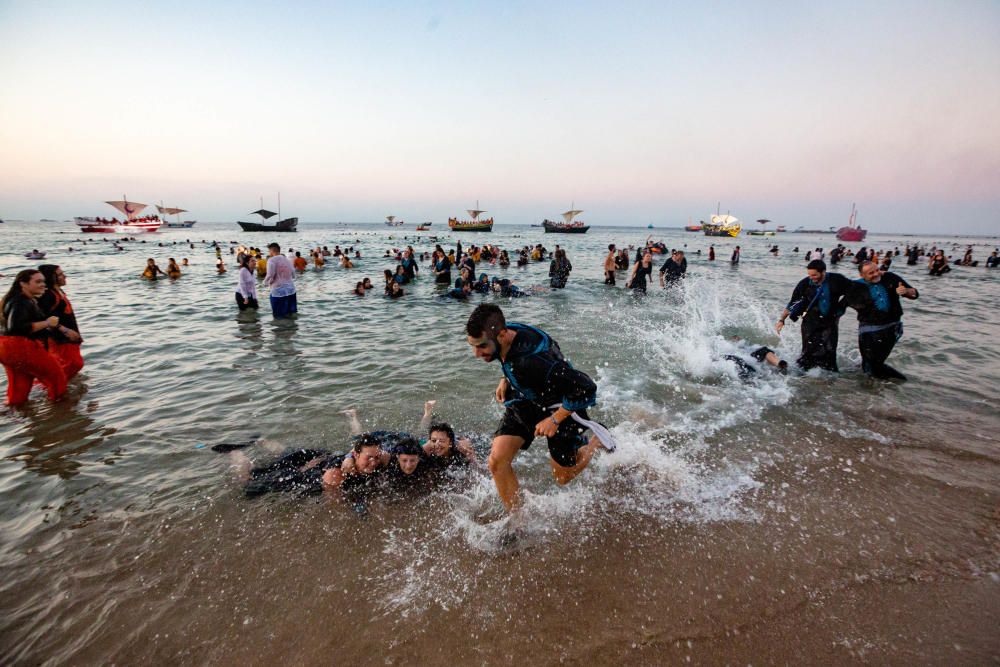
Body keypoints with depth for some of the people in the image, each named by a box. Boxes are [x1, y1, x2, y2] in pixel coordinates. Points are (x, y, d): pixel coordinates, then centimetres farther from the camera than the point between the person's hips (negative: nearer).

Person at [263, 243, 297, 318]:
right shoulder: (287, 259, 13)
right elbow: (293, 275, 17)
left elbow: (270, 276, -15)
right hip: (291, 290, 7)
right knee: (290, 316, 13)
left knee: (279, 317, 0)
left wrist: (266, 282, 4)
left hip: (278, 292, -7)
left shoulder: (272, 260, -9)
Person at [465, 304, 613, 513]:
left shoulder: (532, 360, -42)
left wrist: (554, 420, -25)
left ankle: (597, 440, 40)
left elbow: (586, 389, -35)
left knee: (563, 477, 14)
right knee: (497, 461, -9)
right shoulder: (506, 332, -17)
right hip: (525, 401, 7)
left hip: (561, 407, -6)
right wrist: (506, 380, -5)